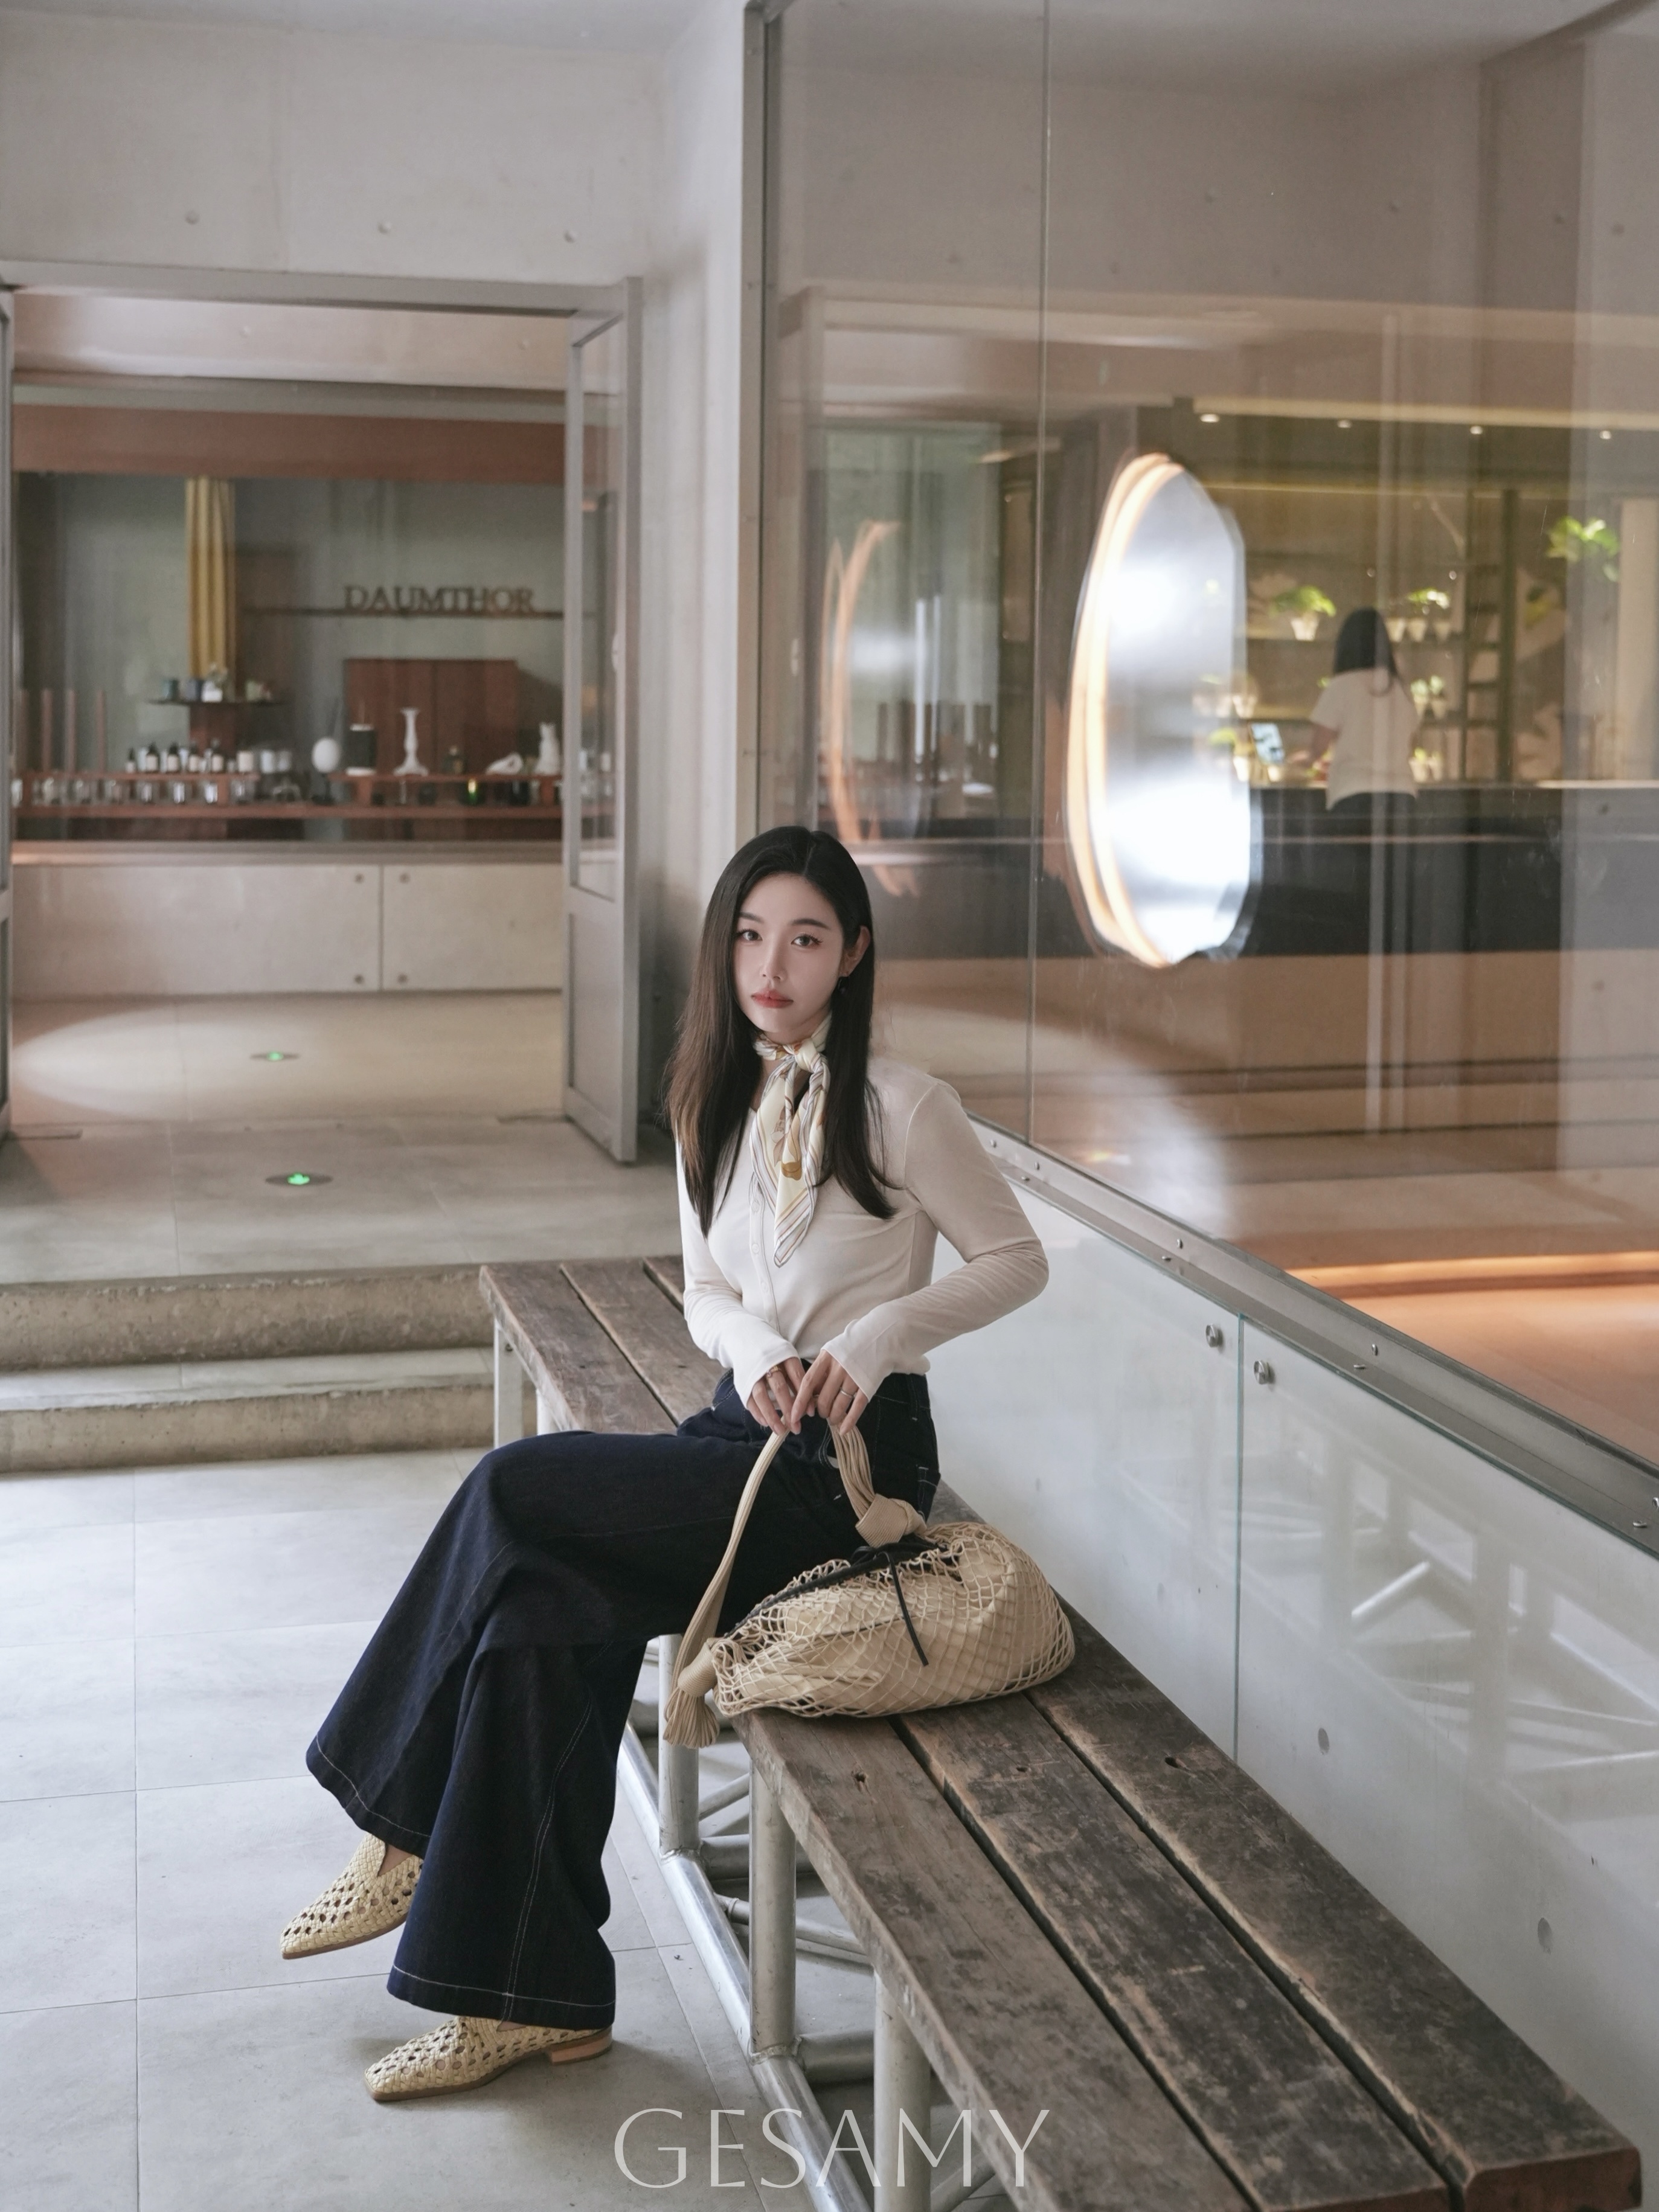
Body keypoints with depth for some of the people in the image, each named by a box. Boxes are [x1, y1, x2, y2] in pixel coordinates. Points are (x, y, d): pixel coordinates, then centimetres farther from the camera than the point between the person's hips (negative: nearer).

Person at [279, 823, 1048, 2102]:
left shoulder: (900, 1108, -10)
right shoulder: (715, 1106, 10)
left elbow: (1017, 1262, -2)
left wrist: (876, 1336, -15)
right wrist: (753, 1352, -8)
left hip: (856, 1456, -6)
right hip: (747, 1426, 6)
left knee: (514, 1492, -21)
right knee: (541, 1618, -21)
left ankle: (414, 1831, -4)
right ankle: (542, 1996, -10)